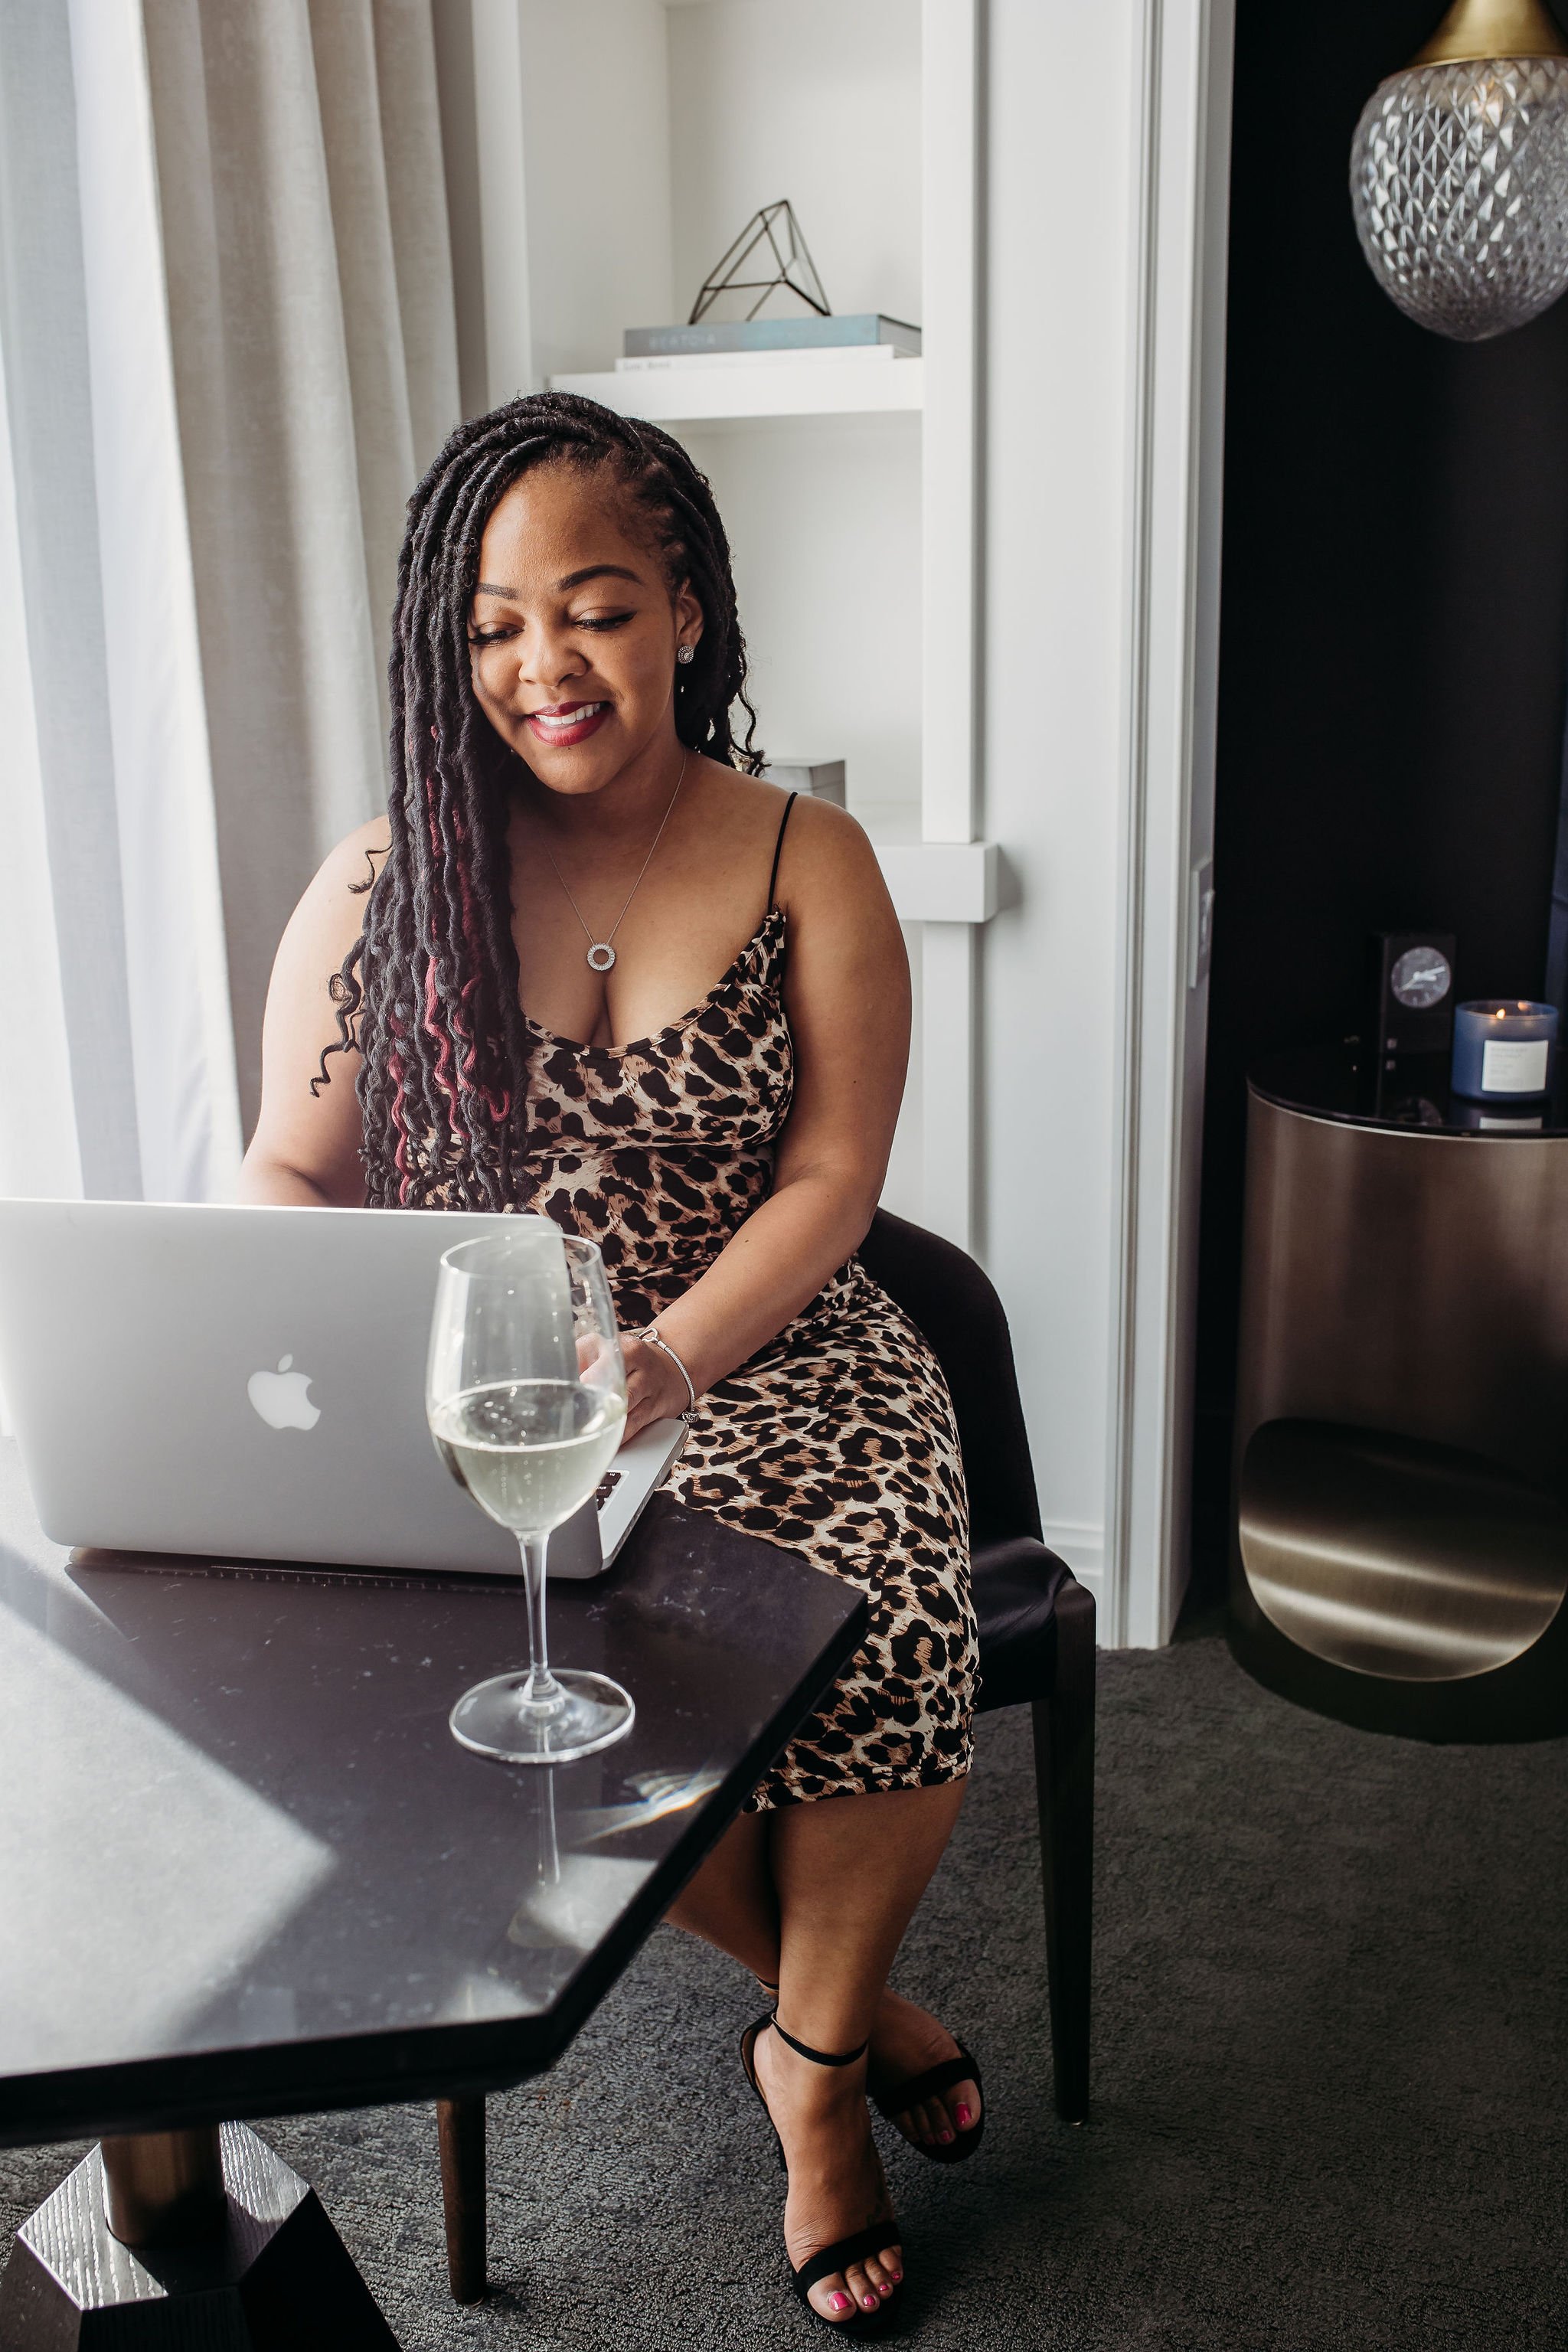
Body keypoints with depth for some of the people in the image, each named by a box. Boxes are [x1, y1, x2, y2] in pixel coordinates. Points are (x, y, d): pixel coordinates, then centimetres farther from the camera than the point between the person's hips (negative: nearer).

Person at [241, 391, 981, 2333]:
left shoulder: (806, 864, 0)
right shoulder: (383, 883, 1)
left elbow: (828, 1185, -6)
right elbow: (288, 1173, 4)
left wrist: (666, 1362, -22)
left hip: (771, 1360, 0)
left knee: (896, 1632, -27)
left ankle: (815, 2057, 6)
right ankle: (837, 2006, 5)